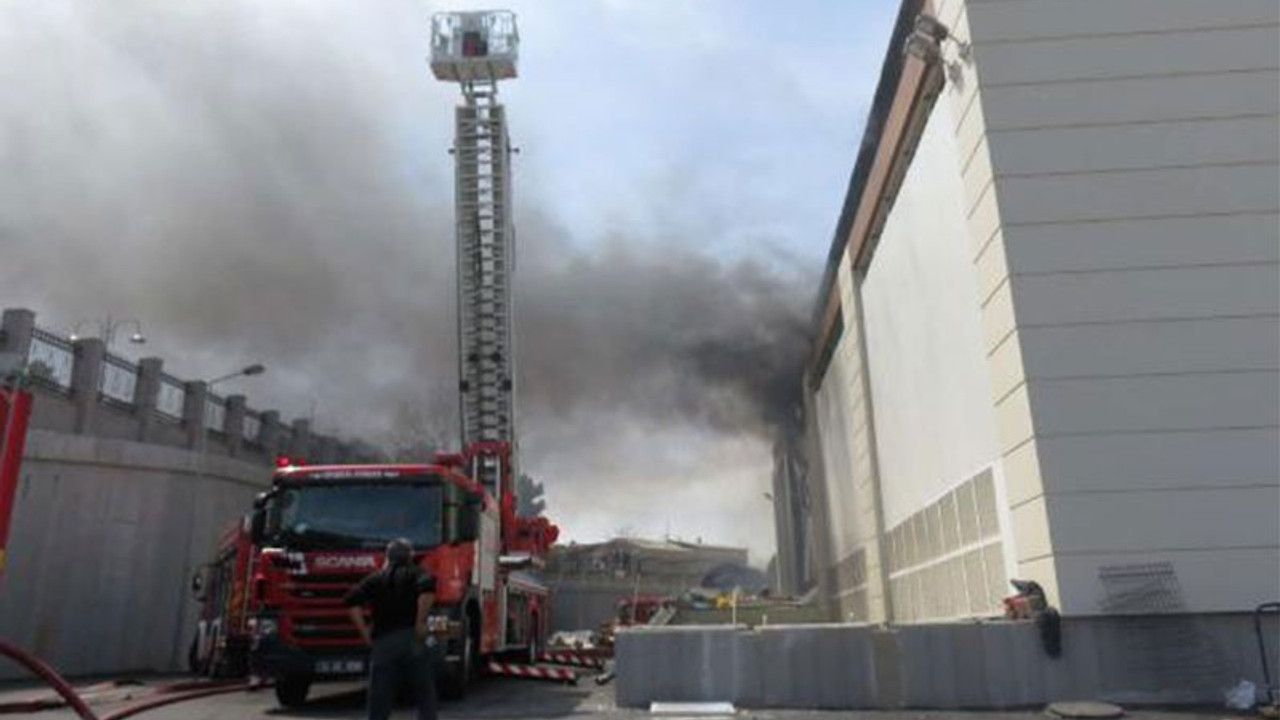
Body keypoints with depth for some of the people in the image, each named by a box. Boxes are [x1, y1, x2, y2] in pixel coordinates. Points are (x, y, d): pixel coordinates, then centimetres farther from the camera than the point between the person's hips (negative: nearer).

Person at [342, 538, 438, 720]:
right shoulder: (415, 573, 7)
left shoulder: (376, 578, 16)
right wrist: (420, 623, -11)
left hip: (382, 645, 3)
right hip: (411, 641, -2)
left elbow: (352, 600, 2)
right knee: (426, 701, 7)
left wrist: (365, 633, 3)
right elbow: (427, 586, -17)